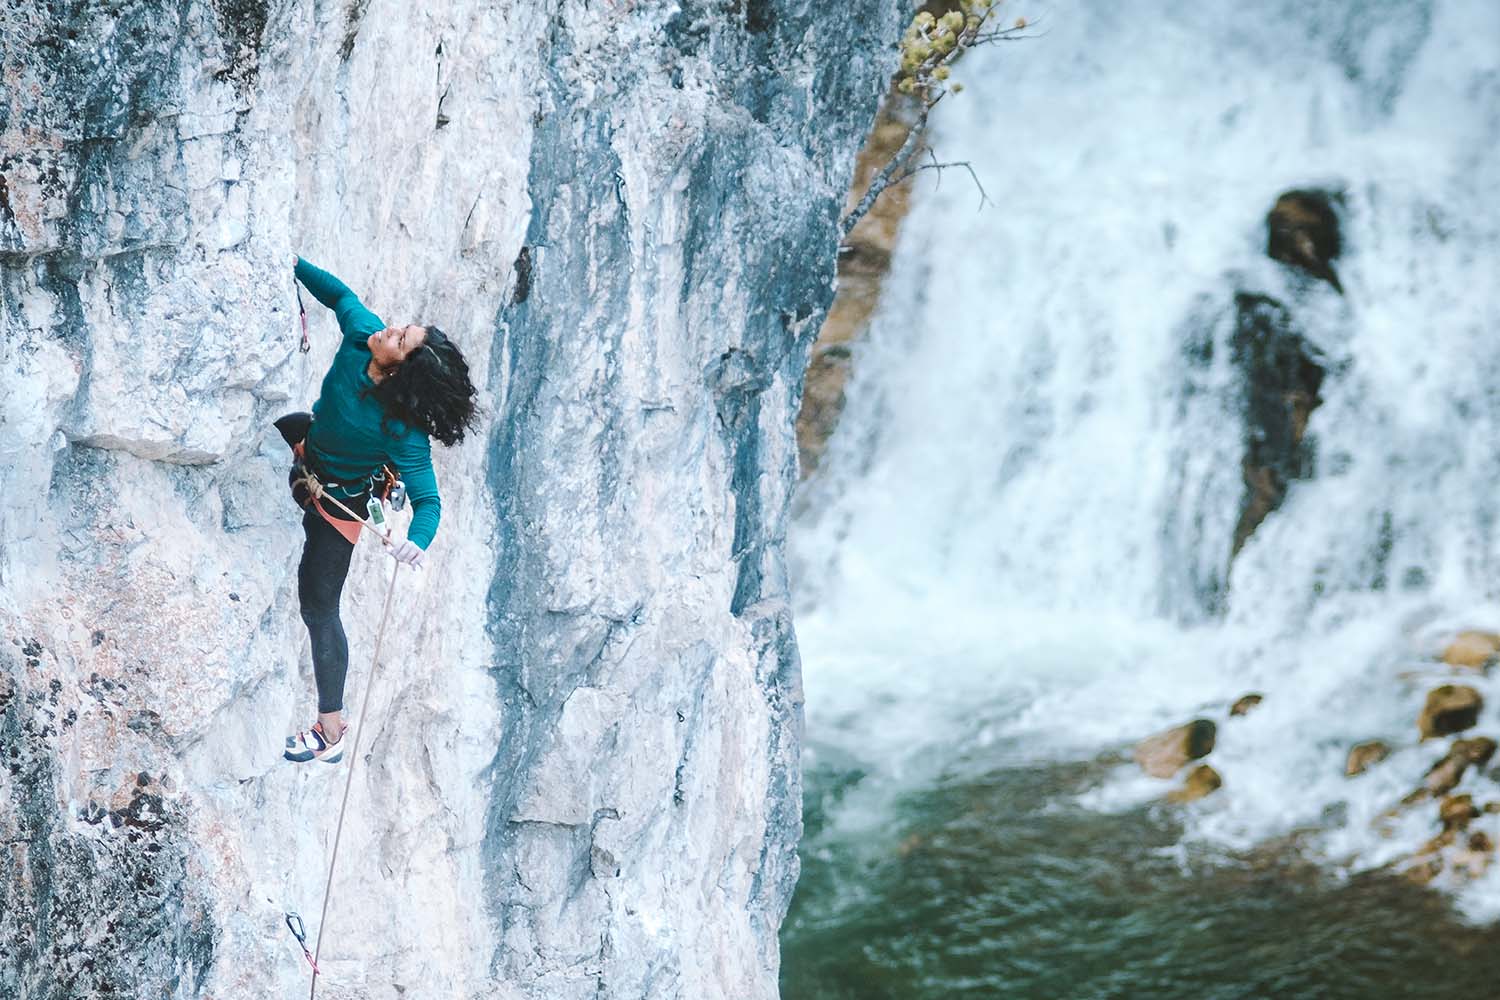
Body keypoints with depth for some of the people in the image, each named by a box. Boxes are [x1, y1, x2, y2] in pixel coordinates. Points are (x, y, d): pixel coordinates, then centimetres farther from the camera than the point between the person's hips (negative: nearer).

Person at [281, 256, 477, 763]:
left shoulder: (402, 431, -40)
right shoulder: (362, 333, -25)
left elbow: (427, 498, -36)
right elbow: (340, 294, -5)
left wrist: (417, 542, -54)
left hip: (337, 505, -7)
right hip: (309, 444, 7)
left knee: (319, 609, 2)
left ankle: (331, 732, 14)